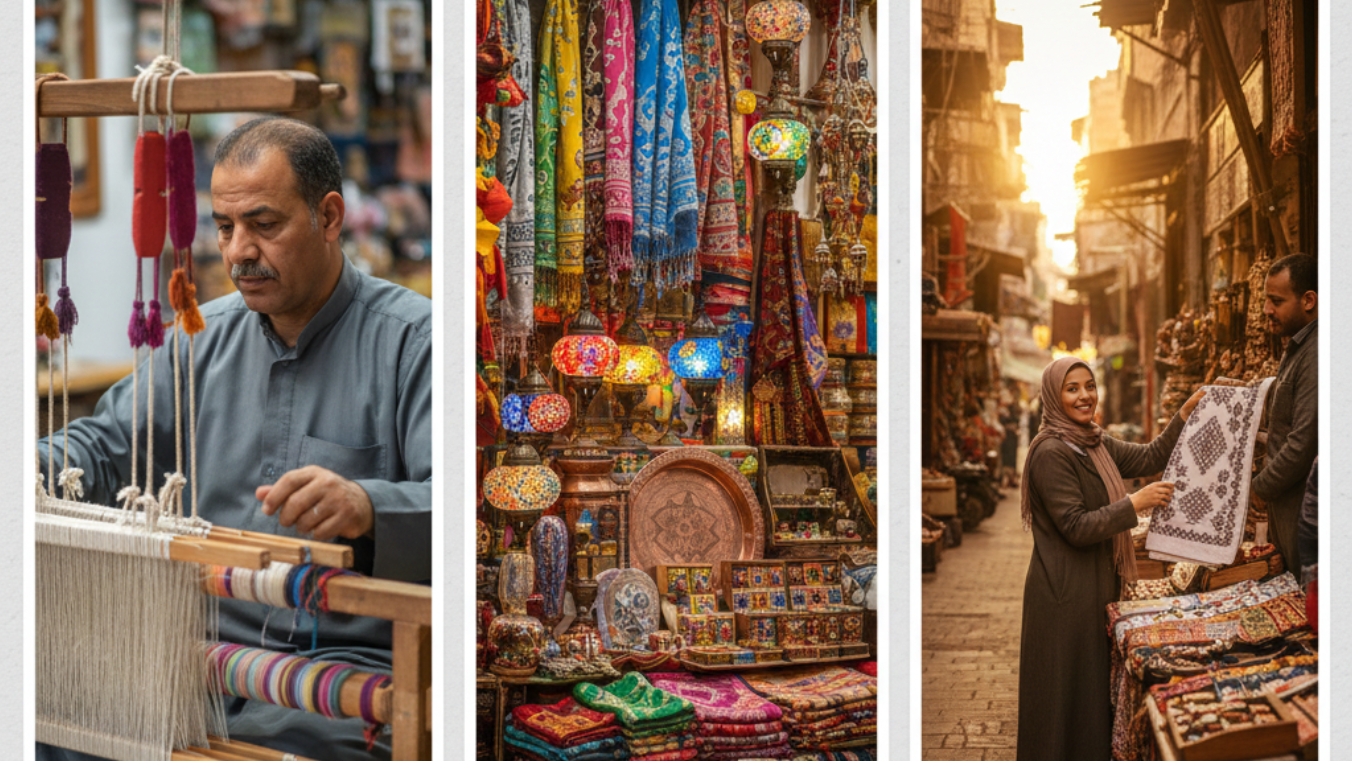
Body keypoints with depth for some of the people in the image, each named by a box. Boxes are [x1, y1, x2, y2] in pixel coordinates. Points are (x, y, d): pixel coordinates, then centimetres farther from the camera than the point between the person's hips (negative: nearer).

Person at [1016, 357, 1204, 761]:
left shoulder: (1096, 444, 11)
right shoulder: (1051, 452, -18)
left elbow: (1150, 458, 13)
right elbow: (1076, 527, -21)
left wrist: (1187, 411, 5)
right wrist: (1135, 503, -23)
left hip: (1096, 586, 9)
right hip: (1065, 594, -9)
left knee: (1094, 691, 16)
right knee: (1068, 694, -1)